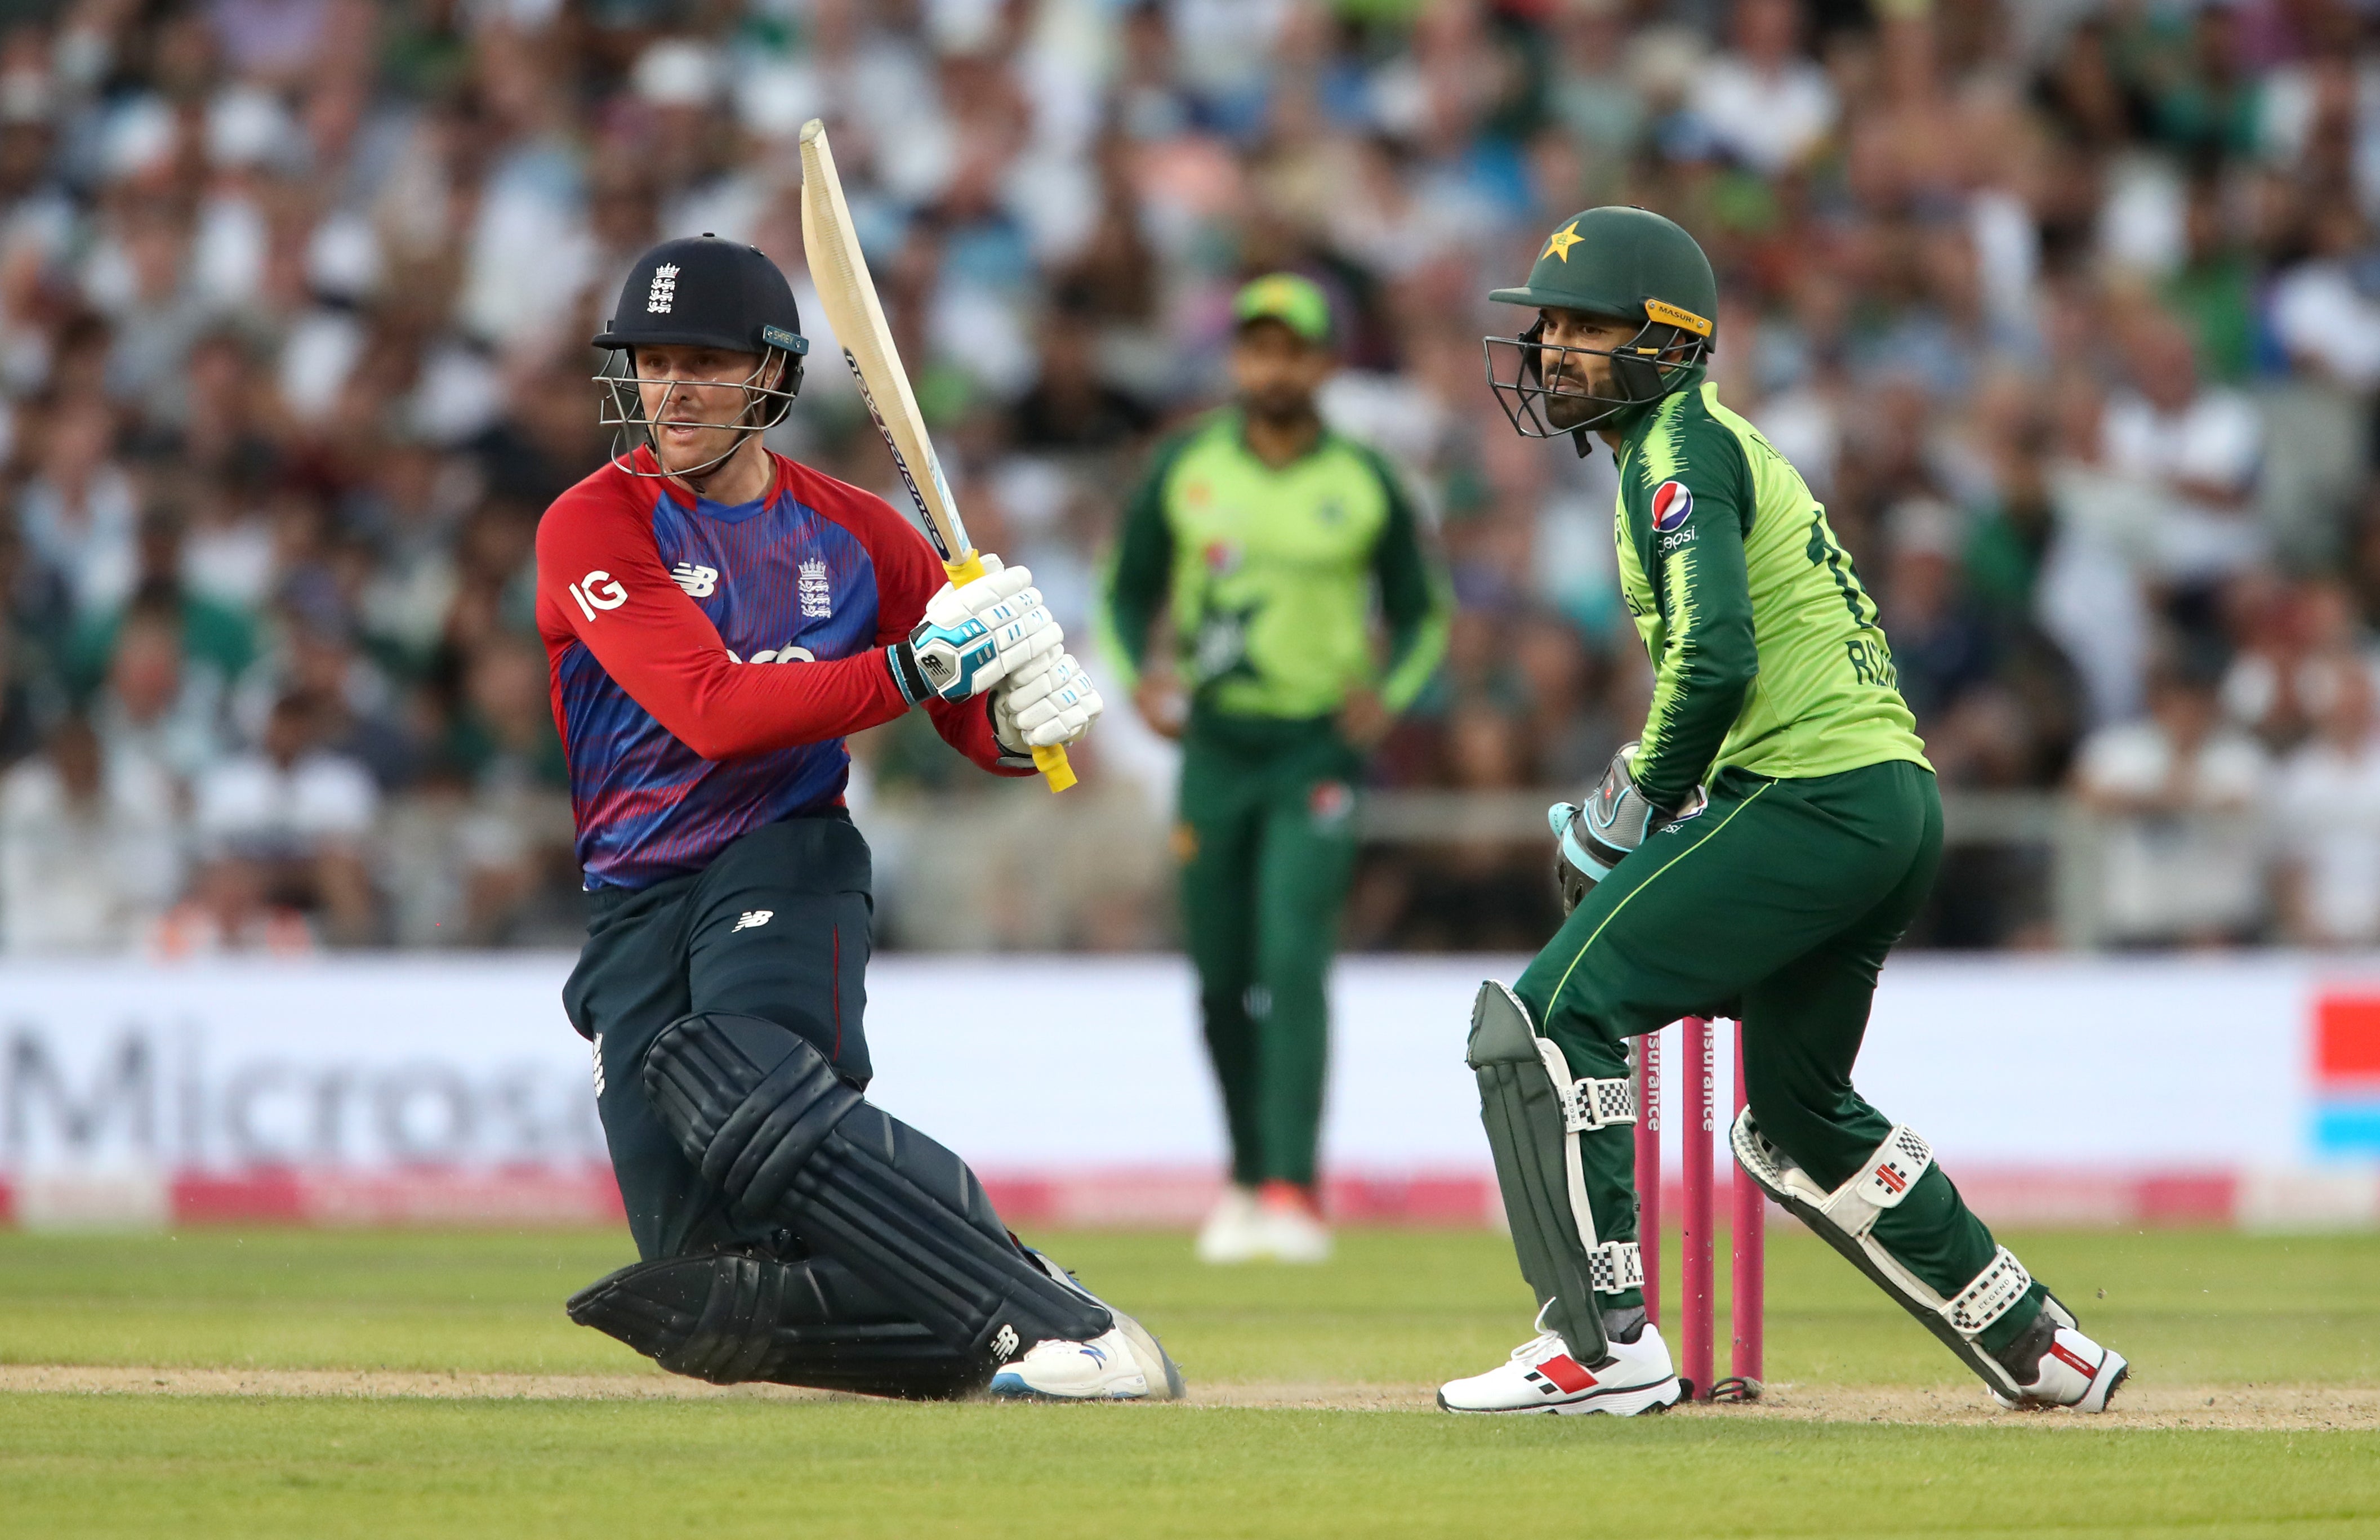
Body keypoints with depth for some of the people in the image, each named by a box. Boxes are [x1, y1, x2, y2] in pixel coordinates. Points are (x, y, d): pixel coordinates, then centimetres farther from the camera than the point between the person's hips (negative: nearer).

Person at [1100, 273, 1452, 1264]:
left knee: (1294, 958, -18)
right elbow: (1128, 592, 12)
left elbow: (1422, 611, 10)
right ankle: (1246, 1176, 25)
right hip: (1214, 742, 3)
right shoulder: (1184, 470, 3)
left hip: (1318, 748, -3)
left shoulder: (1366, 485, 0)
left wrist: (1391, 691, -8)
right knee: (1223, 980, 6)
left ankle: (1292, 1191, -22)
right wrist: (1141, 673, -7)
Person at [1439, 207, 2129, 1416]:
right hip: (1899, 807, 10)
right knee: (1800, 1120, 25)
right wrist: (1662, 788, 17)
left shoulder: (1679, 453, -9)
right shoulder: (1718, 442, 23)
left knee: (1549, 1014, -12)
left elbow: (1715, 660, -22)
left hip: (1809, 802, -10)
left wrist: (1648, 800, -9)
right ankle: (2036, 1350, 29)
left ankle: (1601, 1345, -17)